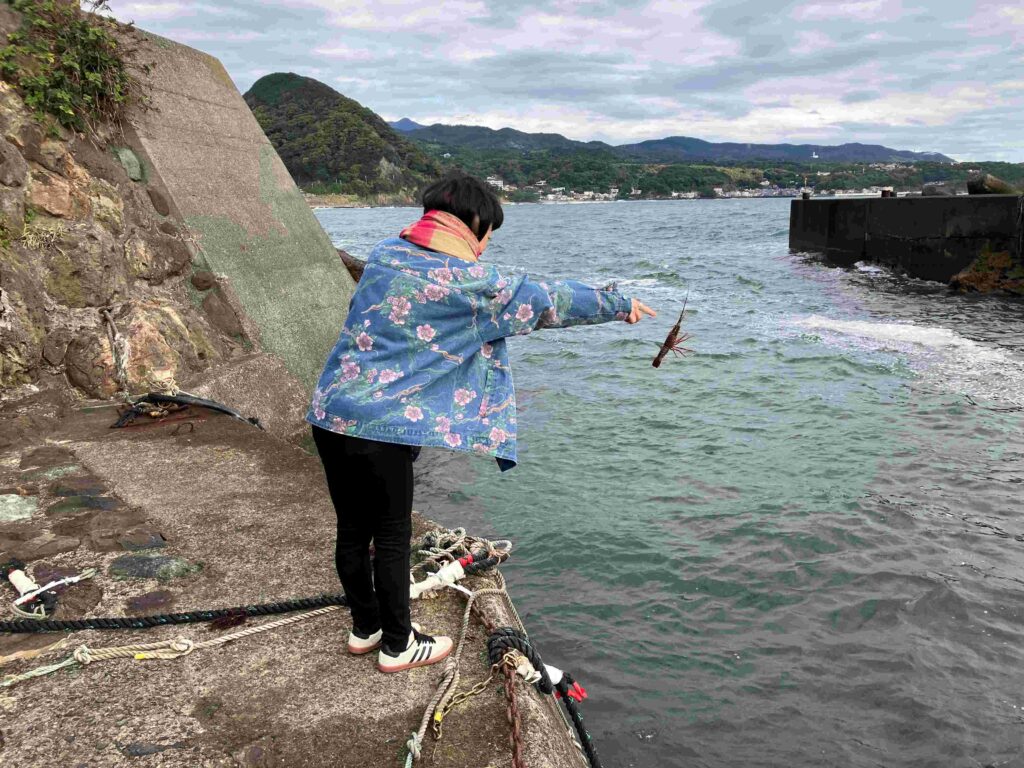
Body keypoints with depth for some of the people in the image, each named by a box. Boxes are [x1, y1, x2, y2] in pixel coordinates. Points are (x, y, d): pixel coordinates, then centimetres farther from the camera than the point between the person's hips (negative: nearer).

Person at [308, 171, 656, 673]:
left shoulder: (385, 253, 11)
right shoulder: (469, 281, -9)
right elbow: (550, 299, -1)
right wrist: (620, 305, 14)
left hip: (330, 414, 7)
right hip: (382, 427, -7)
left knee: (352, 530, 18)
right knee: (392, 538, 9)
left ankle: (365, 628, 36)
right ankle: (397, 647, 25)